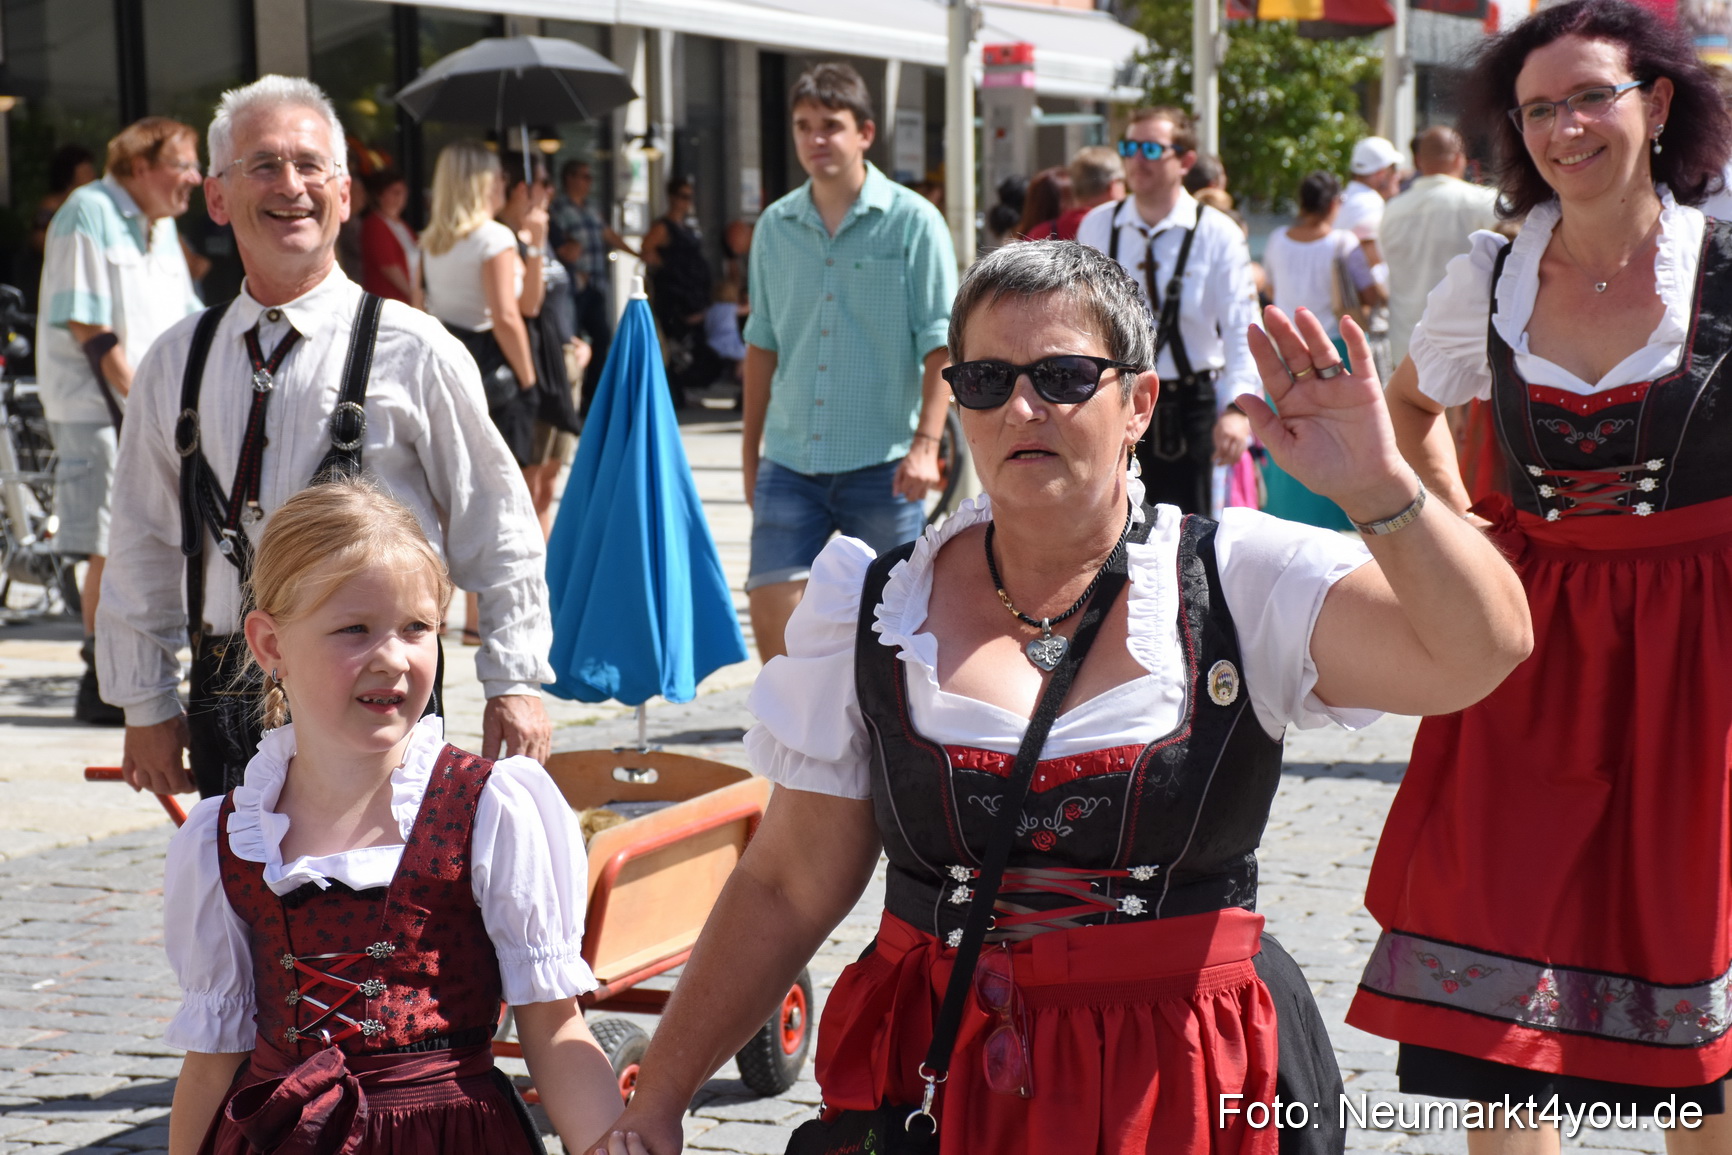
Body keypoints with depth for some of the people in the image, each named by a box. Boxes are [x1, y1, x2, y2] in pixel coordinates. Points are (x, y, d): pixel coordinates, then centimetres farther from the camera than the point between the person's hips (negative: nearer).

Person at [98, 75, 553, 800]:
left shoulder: (412, 351, -1)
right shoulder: (175, 365, 9)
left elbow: (499, 528, 2)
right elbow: (143, 544, 16)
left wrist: (515, 683, -1)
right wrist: (144, 704, 14)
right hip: (226, 703, 4)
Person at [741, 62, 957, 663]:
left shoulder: (912, 221, -3)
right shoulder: (775, 226, 9)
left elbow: (941, 343, -7)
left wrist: (925, 444, -16)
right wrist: (749, 450, 17)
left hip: (883, 463, -3)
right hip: (790, 461, 3)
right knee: (771, 613, -4)